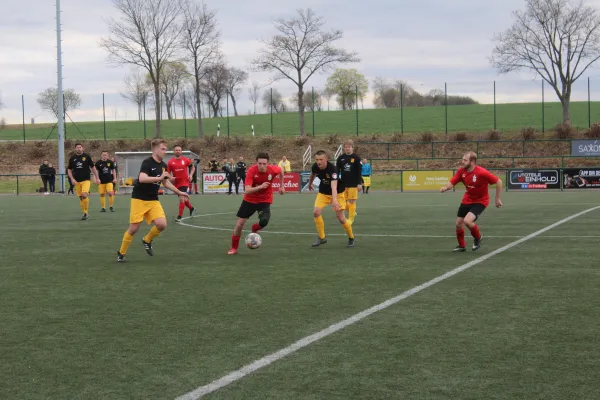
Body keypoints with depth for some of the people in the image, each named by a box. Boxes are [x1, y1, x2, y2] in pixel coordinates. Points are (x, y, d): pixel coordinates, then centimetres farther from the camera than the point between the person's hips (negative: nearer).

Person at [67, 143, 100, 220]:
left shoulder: (87, 156, -1)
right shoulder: (72, 158, 5)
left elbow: (93, 167, 5)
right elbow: (69, 169, 11)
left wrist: (97, 178, 4)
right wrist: (72, 179, -3)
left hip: (86, 180, -3)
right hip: (77, 181, 3)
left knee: (84, 195, -21)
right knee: (80, 197, 5)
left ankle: (86, 213, -11)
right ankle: (84, 213, 17)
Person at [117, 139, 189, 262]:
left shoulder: (163, 165, 7)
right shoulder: (147, 162, -16)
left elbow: (166, 183, 23)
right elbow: (142, 179, -33)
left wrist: (179, 192, 22)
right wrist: (160, 177, -38)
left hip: (153, 200, 6)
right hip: (139, 199, -6)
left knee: (162, 224, -13)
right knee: (134, 228, -5)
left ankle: (147, 241, 17)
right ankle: (121, 253, 15)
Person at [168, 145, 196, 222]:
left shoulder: (186, 160, -4)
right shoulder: (170, 162, -3)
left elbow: (193, 167, 11)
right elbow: (168, 173, 1)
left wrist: (190, 175, -3)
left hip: (184, 182, -3)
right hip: (176, 183, 3)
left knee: (181, 198, -15)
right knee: (184, 199, 16)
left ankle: (179, 216, -8)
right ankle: (191, 208, 45)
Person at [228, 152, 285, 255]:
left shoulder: (273, 169, -21)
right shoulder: (251, 170, -28)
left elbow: (281, 170, 6)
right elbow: (247, 190, -35)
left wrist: (281, 186, 11)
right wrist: (260, 187, -50)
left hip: (265, 200, 1)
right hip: (250, 199, 0)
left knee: (264, 221, -25)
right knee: (240, 223, 1)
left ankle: (255, 229, 14)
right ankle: (234, 248, 23)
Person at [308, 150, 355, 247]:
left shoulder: (332, 169, -35)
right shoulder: (315, 167, -17)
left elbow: (333, 186, -49)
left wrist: (334, 200, -63)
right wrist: (310, 184, 27)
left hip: (337, 193, -4)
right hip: (323, 193, 5)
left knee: (341, 218, -8)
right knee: (316, 212, -15)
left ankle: (351, 237, 18)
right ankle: (322, 238, 0)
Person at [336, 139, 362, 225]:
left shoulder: (356, 158, -5)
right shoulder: (341, 158, 3)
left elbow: (359, 172, -5)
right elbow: (337, 170, 7)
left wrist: (359, 183, -9)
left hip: (353, 183, -3)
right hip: (343, 183, 3)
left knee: (352, 201, -1)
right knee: (344, 201, 6)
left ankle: (351, 218, 9)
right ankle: (353, 212, 30)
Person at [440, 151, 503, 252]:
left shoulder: (481, 172, -28)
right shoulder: (461, 171, -11)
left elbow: (498, 182, -20)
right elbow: (451, 183, -10)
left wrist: (497, 199, -14)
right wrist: (445, 187, -34)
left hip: (480, 201, -6)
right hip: (467, 200, 6)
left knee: (467, 221, -24)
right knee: (458, 223, 7)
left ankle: (478, 237, 7)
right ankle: (462, 246, 32)